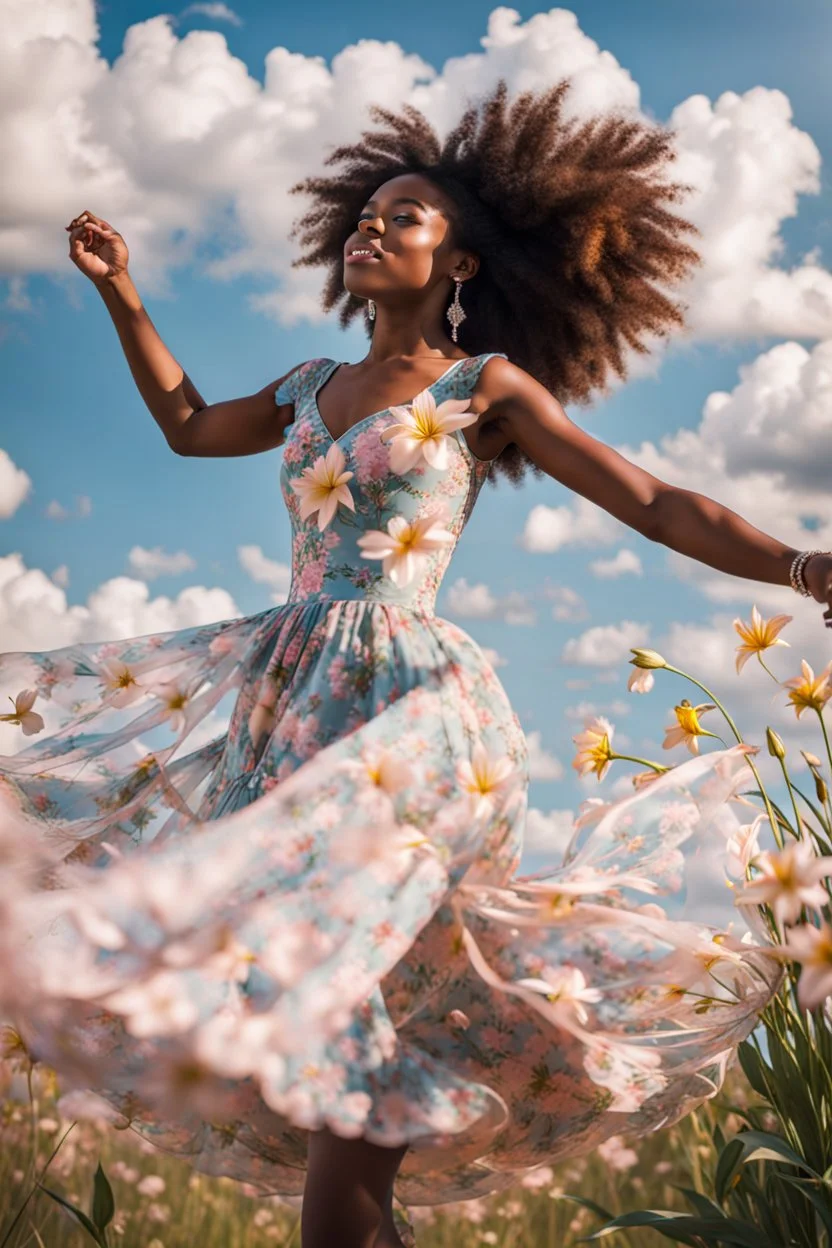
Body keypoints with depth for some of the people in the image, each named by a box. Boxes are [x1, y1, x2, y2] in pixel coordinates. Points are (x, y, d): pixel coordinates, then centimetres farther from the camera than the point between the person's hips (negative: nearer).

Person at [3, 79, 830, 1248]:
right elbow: (190, 426, 36)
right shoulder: (315, 386, 18)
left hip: (407, 708, -6)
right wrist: (120, 294, 31)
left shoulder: (485, 385, 1)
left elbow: (658, 506, -2)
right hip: (290, 688, 7)